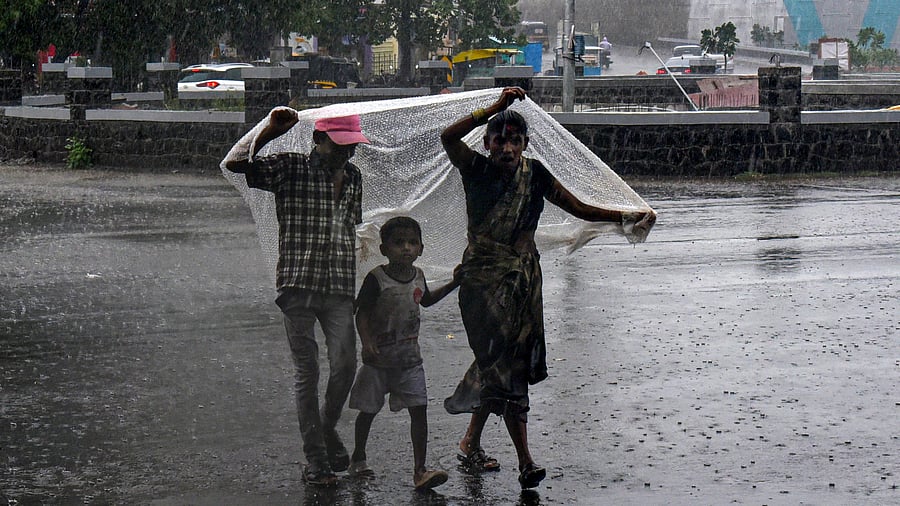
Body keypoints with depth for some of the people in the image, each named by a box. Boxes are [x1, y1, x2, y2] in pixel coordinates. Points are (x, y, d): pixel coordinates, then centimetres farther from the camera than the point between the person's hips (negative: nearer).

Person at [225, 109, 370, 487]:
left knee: (345, 366, -3)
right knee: (307, 372, 0)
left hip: (339, 287, 4)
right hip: (298, 285, -4)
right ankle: (315, 459, 7)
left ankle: (328, 430, 25)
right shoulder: (289, 168, -2)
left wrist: (358, 287, 23)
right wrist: (270, 131, -20)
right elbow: (233, 165, -14)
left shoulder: (353, 177, 14)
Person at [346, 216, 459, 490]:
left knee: (419, 409, -6)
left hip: (409, 358, 4)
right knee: (368, 410, 10)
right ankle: (358, 458, 32)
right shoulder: (377, 279, -15)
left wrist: (453, 285, 17)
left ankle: (420, 470, -6)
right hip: (379, 358, -4)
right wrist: (367, 343, -28)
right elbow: (362, 314, -14)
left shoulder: (418, 276, 3)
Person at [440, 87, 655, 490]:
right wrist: (496, 108, -26)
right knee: (505, 365, -12)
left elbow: (579, 209, 7)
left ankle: (471, 442, 29)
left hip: (523, 278, 4)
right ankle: (525, 462, -13)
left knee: (498, 362, 9)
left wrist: (628, 217, -4)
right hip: (484, 276, -4)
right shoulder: (477, 170, -5)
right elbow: (448, 138, -23)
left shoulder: (534, 174, 5)